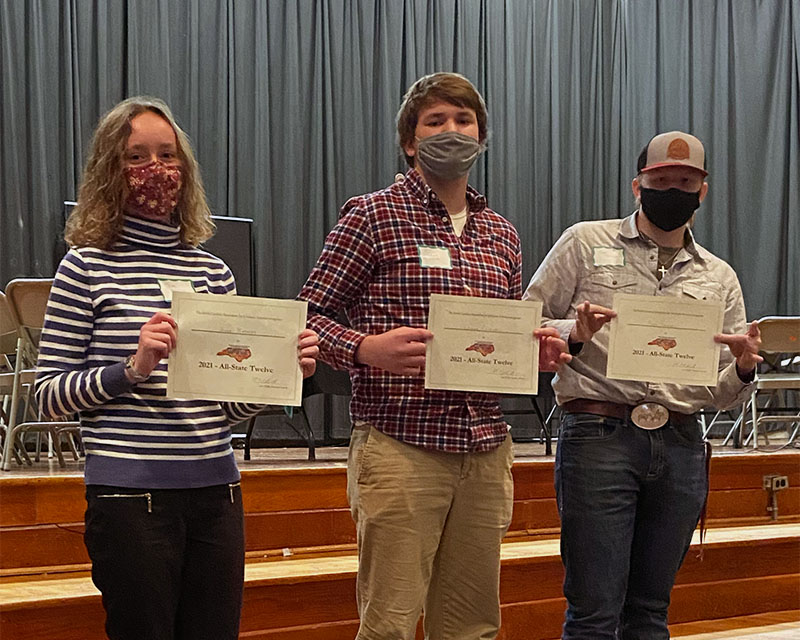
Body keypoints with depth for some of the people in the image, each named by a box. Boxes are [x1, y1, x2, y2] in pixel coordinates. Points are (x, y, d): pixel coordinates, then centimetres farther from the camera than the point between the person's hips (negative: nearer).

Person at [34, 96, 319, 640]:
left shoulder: (212, 271, 12)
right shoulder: (88, 266, -2)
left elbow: (231, 406, 14)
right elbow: (50, 395, -4)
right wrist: (133, 368, -17)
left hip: (216, 491, 5)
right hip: (132, 494, -5)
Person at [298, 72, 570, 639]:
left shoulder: (501, 233, 17)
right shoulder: (373, 215, -1)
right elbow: (309, 316, -4)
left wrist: (538, 351, 2)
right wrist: (367, 348, -22)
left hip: (487, 451, 6)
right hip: (400, 446, -5)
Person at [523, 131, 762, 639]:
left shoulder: (719, 278, 16)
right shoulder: (586, 243, 7)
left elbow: (722, 395, 17)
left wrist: (743, 370, -5)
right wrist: (574, 334, -15)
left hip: (681, 446, 4)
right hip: (598, 438, -4)